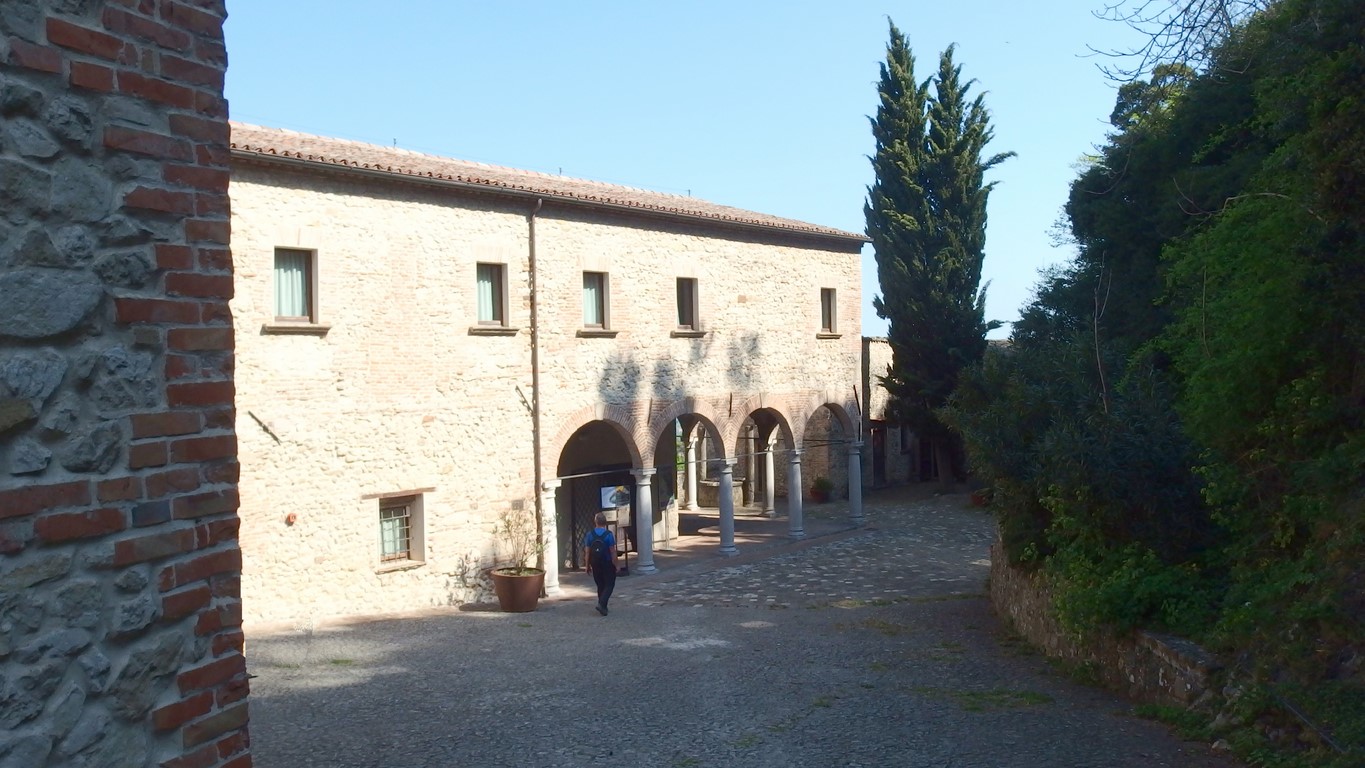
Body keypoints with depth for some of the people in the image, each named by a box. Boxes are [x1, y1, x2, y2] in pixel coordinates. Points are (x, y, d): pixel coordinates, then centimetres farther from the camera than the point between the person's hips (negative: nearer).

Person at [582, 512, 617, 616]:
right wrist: (615, 565, -5)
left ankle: (602, 605, 21)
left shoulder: (590, 535, -3)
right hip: (607, 564, -4)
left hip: (595, 564, 4)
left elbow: (587, 552, -2)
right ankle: (601, 604, -13)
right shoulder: (608, 535, -12)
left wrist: (587, 565, 6)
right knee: (609, 585, 4)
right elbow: (612, 551, -13)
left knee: (600, 585, 17)